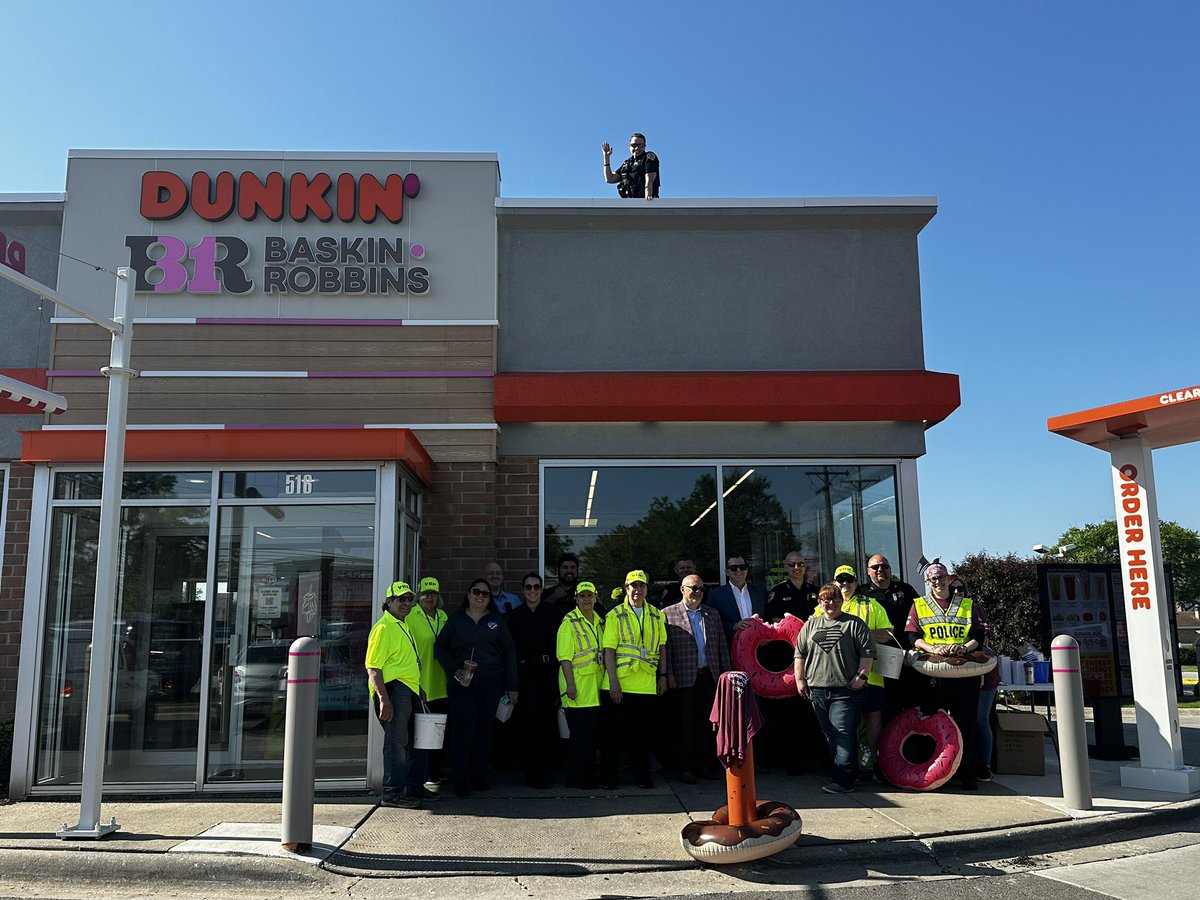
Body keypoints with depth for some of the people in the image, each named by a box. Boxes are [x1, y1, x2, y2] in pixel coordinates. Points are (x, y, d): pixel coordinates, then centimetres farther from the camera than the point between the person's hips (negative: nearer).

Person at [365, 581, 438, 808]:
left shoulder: (402, 626, 19)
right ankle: (392, 792, 0)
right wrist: (383, 699, -26)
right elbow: (373, 667, -19)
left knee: (409, 740, 17)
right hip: (393, 689, -10)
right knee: (396, 742, -6)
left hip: (408, 690, 10)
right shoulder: (383, 627, -12)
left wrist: (418, 691, 25)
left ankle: (412, 786, 27)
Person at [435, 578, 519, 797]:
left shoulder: (497, 621, 10)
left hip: (490, 685, 2)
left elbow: (509, 652, 9)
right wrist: (454, 670, -7)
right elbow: (440, 647, 8)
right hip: (462, 685, -1)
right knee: (463, 728, -10)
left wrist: (511, 686, 4)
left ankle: (479, 775, 16)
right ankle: (461, 778, -4)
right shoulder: (456, 619, 8)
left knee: (484, 729, 5)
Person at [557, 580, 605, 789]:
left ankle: (589, 775, 22)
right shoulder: (569, 622, -7)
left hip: (596, 688, 7)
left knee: (593, 732, 11)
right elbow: (564, 656, -12)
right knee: (580, 735, -4)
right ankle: (577, 778, 6)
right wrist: (570, 684, -19)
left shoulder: (600, 622, 14)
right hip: (578, 689, -7)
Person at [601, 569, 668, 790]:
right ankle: (609, 777, 15)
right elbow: (609, 650, -5)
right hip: (620, 685, -2)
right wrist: (613, 682, -12)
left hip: (647, 685, 3)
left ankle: (642, 775, 20)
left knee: (643, 732, 7)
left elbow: (662, 648, 15)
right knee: (614, 732, 4)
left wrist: (662, 676, 8)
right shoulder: (615, 616, 0)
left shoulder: (656, 615, 11)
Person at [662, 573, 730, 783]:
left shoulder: (713, 614, 14)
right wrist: (669, 675, -9)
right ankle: (686, 768, 10)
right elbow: (665, 647, -4)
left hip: (710, 677, 4)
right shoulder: (668, 614, 0)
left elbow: (722, 646, 14)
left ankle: (705, 765, 17)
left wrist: (727, 673, 8)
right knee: (685, 724, 3)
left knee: (707, 723, 7)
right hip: (684, 678, -4)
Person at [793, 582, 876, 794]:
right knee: (829, 734, 11)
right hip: (817, 689, 5)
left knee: (843, 733, -10)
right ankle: (842, 773, 21)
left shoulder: (854, 624, 2)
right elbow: (800, 653, 15)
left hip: (846, 690, -5)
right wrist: (799, 679, 9)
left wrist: (862, 675, -10)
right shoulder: (811, 624, 13)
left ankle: (843, 780, -9)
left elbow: (867, 652, -2)